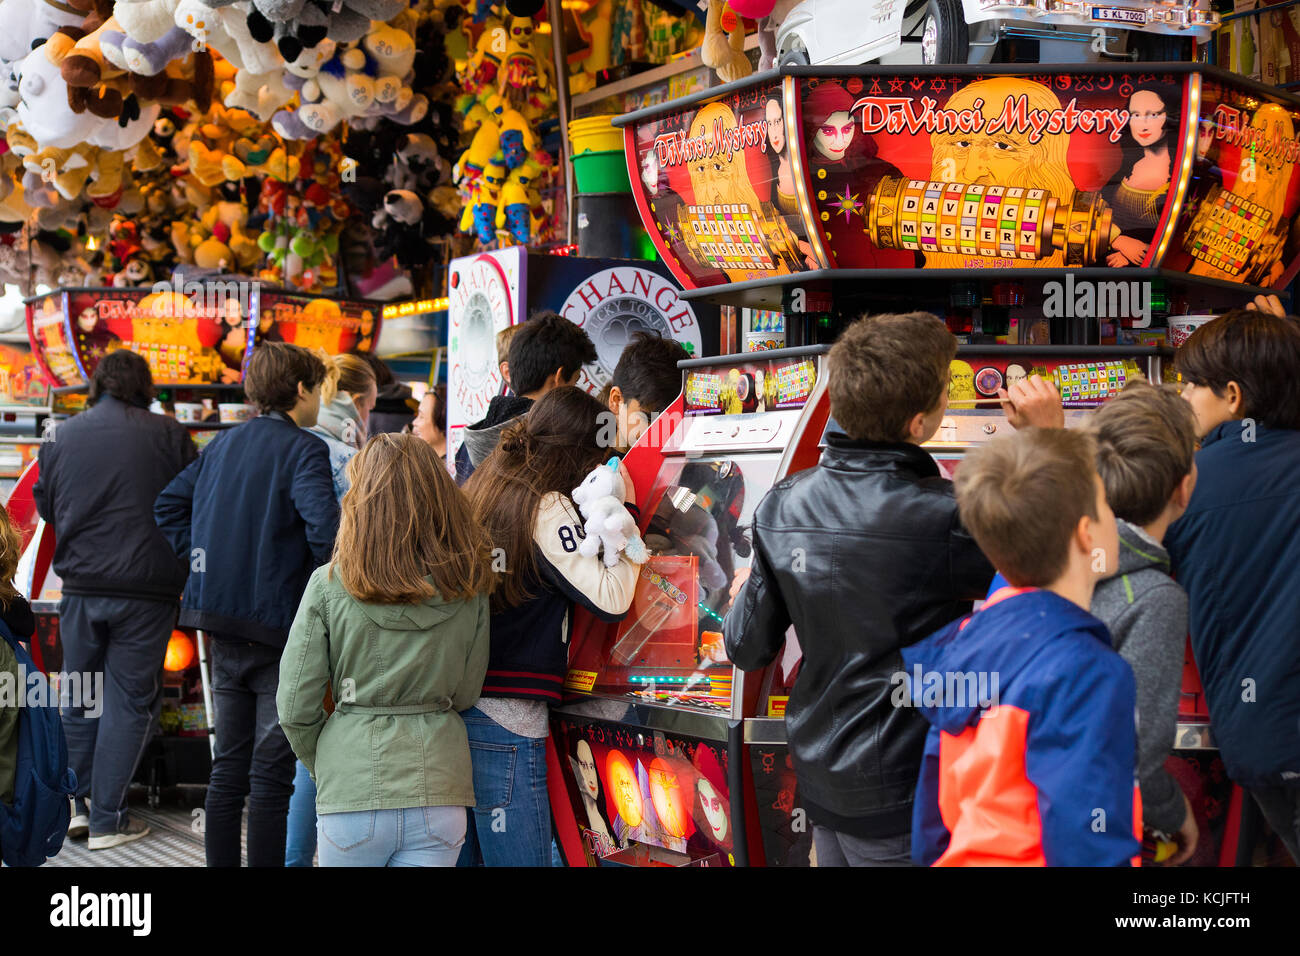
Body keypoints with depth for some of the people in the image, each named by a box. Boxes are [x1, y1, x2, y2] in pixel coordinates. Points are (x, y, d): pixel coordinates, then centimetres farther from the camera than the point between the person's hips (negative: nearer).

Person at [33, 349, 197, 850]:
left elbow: (45, 506, 14)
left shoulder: (62, 436, 4)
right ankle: (107, 819, 6)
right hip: (147, 588, -3)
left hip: (80, 586, 3)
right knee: (129, 700, 4)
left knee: (79, 696, 17)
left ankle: (77, 803, 19)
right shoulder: (168, 434, -5)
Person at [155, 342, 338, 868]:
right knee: (271, 774, -3)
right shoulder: (303, 450, -11)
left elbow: (169, 504, 17)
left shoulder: (222, 444, 12)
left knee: (229, 766, 14)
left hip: (221, 621, 7)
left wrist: (204, 560, 13)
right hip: (277, 623, -7)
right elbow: (324, 527, -25)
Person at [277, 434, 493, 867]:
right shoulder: (468, 587, -2)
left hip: (353, 794, -1)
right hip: (439, 788, 1)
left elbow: (295, 708, -4)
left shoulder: (330, 585, -8)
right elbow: (466, 693, 5)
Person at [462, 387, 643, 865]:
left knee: (458, 854, 14)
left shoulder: (478, 493, 13)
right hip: (507, 717, -8)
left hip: (452, 703, 8)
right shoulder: (546, 508, -10)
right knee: (520, 857, -2)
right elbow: (610, 599, -15)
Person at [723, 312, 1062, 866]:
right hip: (901, 798, -5)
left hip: (819, 780, 6)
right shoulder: (942, 519, -24)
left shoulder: (781, 509, -6)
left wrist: (744, 595, 24)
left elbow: (748, 650, 2)